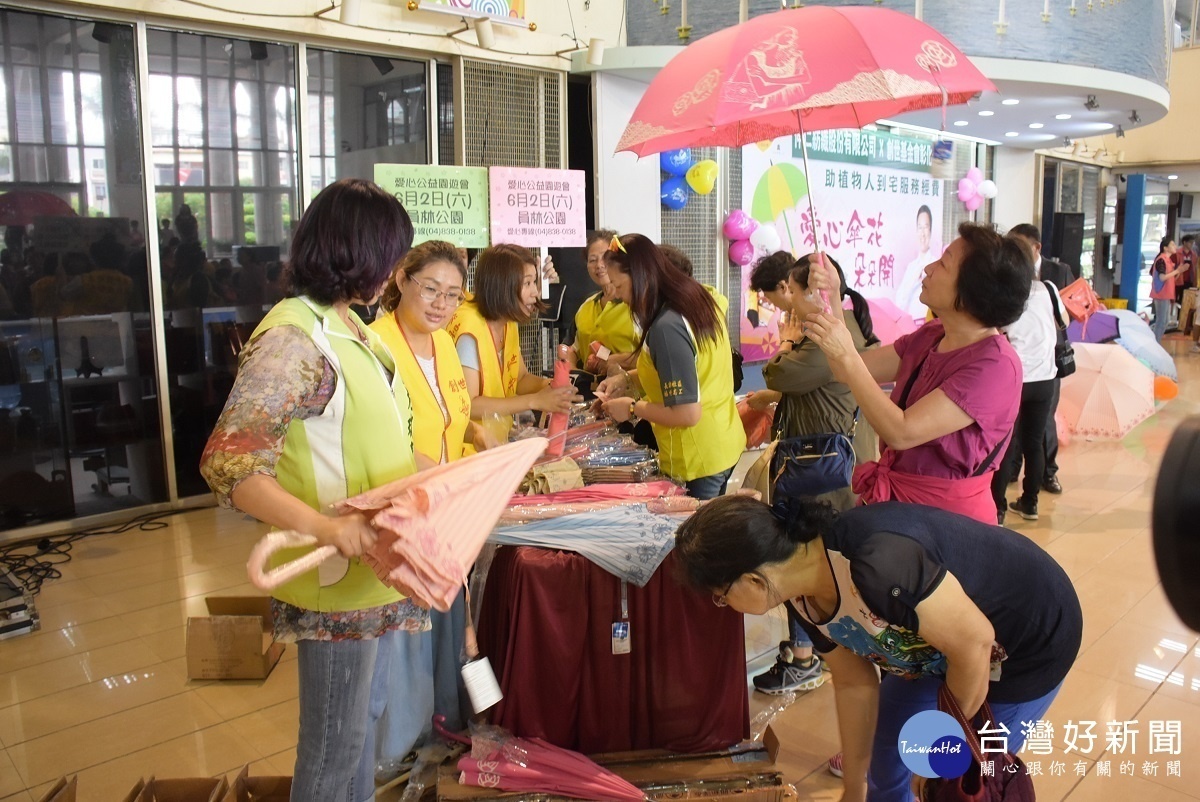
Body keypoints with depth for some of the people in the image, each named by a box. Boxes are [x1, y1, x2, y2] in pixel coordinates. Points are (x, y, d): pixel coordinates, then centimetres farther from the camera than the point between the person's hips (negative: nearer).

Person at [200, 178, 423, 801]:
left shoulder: (348, 325, 8)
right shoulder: (293, 340, -21)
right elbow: (226, 463, -26)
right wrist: (321, 525, -35)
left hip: (375, 568, 9)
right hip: (336, 582, -9)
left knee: (365, 717, 24)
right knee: (336, 744, 9)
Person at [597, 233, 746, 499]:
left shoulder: (667, 327, -26)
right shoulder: (696, 299, 2)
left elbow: (687, 413, -26)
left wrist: (633, 407, -13)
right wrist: (628, 379, 9)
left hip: (697, 461, -9)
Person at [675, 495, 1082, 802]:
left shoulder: (875, 564, -41)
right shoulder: (804, 597, -13)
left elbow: (974, 641, -30)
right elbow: (855, 684, 0)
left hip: (1032, 634, -7)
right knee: (886, 735, 15)